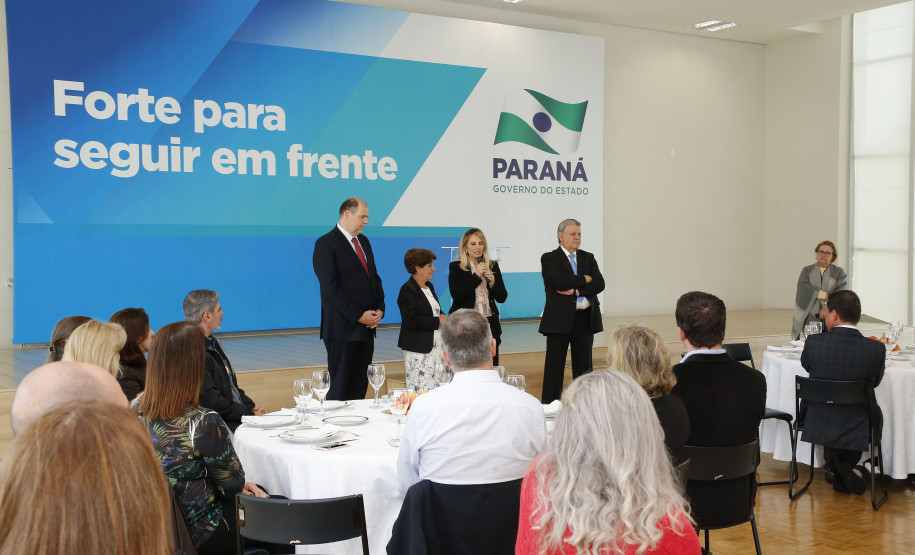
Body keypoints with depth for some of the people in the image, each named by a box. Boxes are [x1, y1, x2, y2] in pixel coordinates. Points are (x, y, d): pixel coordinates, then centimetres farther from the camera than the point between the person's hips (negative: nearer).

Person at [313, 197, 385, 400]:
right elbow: (331, 287, -16)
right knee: (340, 386, -3)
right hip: (343, 329, -8)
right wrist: (359, 316, -16)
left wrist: (379, 309, 4)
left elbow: (374, 278, 20)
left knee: (360, 387, 8)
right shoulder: (326, 244, -9)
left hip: (367, 327, 8)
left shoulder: (364, 241, 16)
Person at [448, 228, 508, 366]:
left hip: (490, 324, 3)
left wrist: (493, 283, -10)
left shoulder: (493, 266, 10)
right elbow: (456, 295, -13)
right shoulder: (456, 267, -1)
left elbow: (502, 297, 9)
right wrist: (476, 275, -13)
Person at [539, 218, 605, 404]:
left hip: (585, 319, 4)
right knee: (555, 365, 1)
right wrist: (584, 279, -8)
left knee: (584, 365, 8)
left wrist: (576, 290, -13)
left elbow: (599, 284, 0)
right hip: (560, 319, -4)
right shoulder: (549, 259, -1)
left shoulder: (588, 258, 13)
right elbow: (558, 281, -19)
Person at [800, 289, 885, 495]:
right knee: (875, 413, 34)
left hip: (819, 426, 1)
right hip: (857, 430, -1)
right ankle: (844, 465, 25)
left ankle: (834, 466, 32)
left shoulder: (814, 342, -18)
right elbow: (875, 381, 4)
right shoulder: (876, 349, -17)